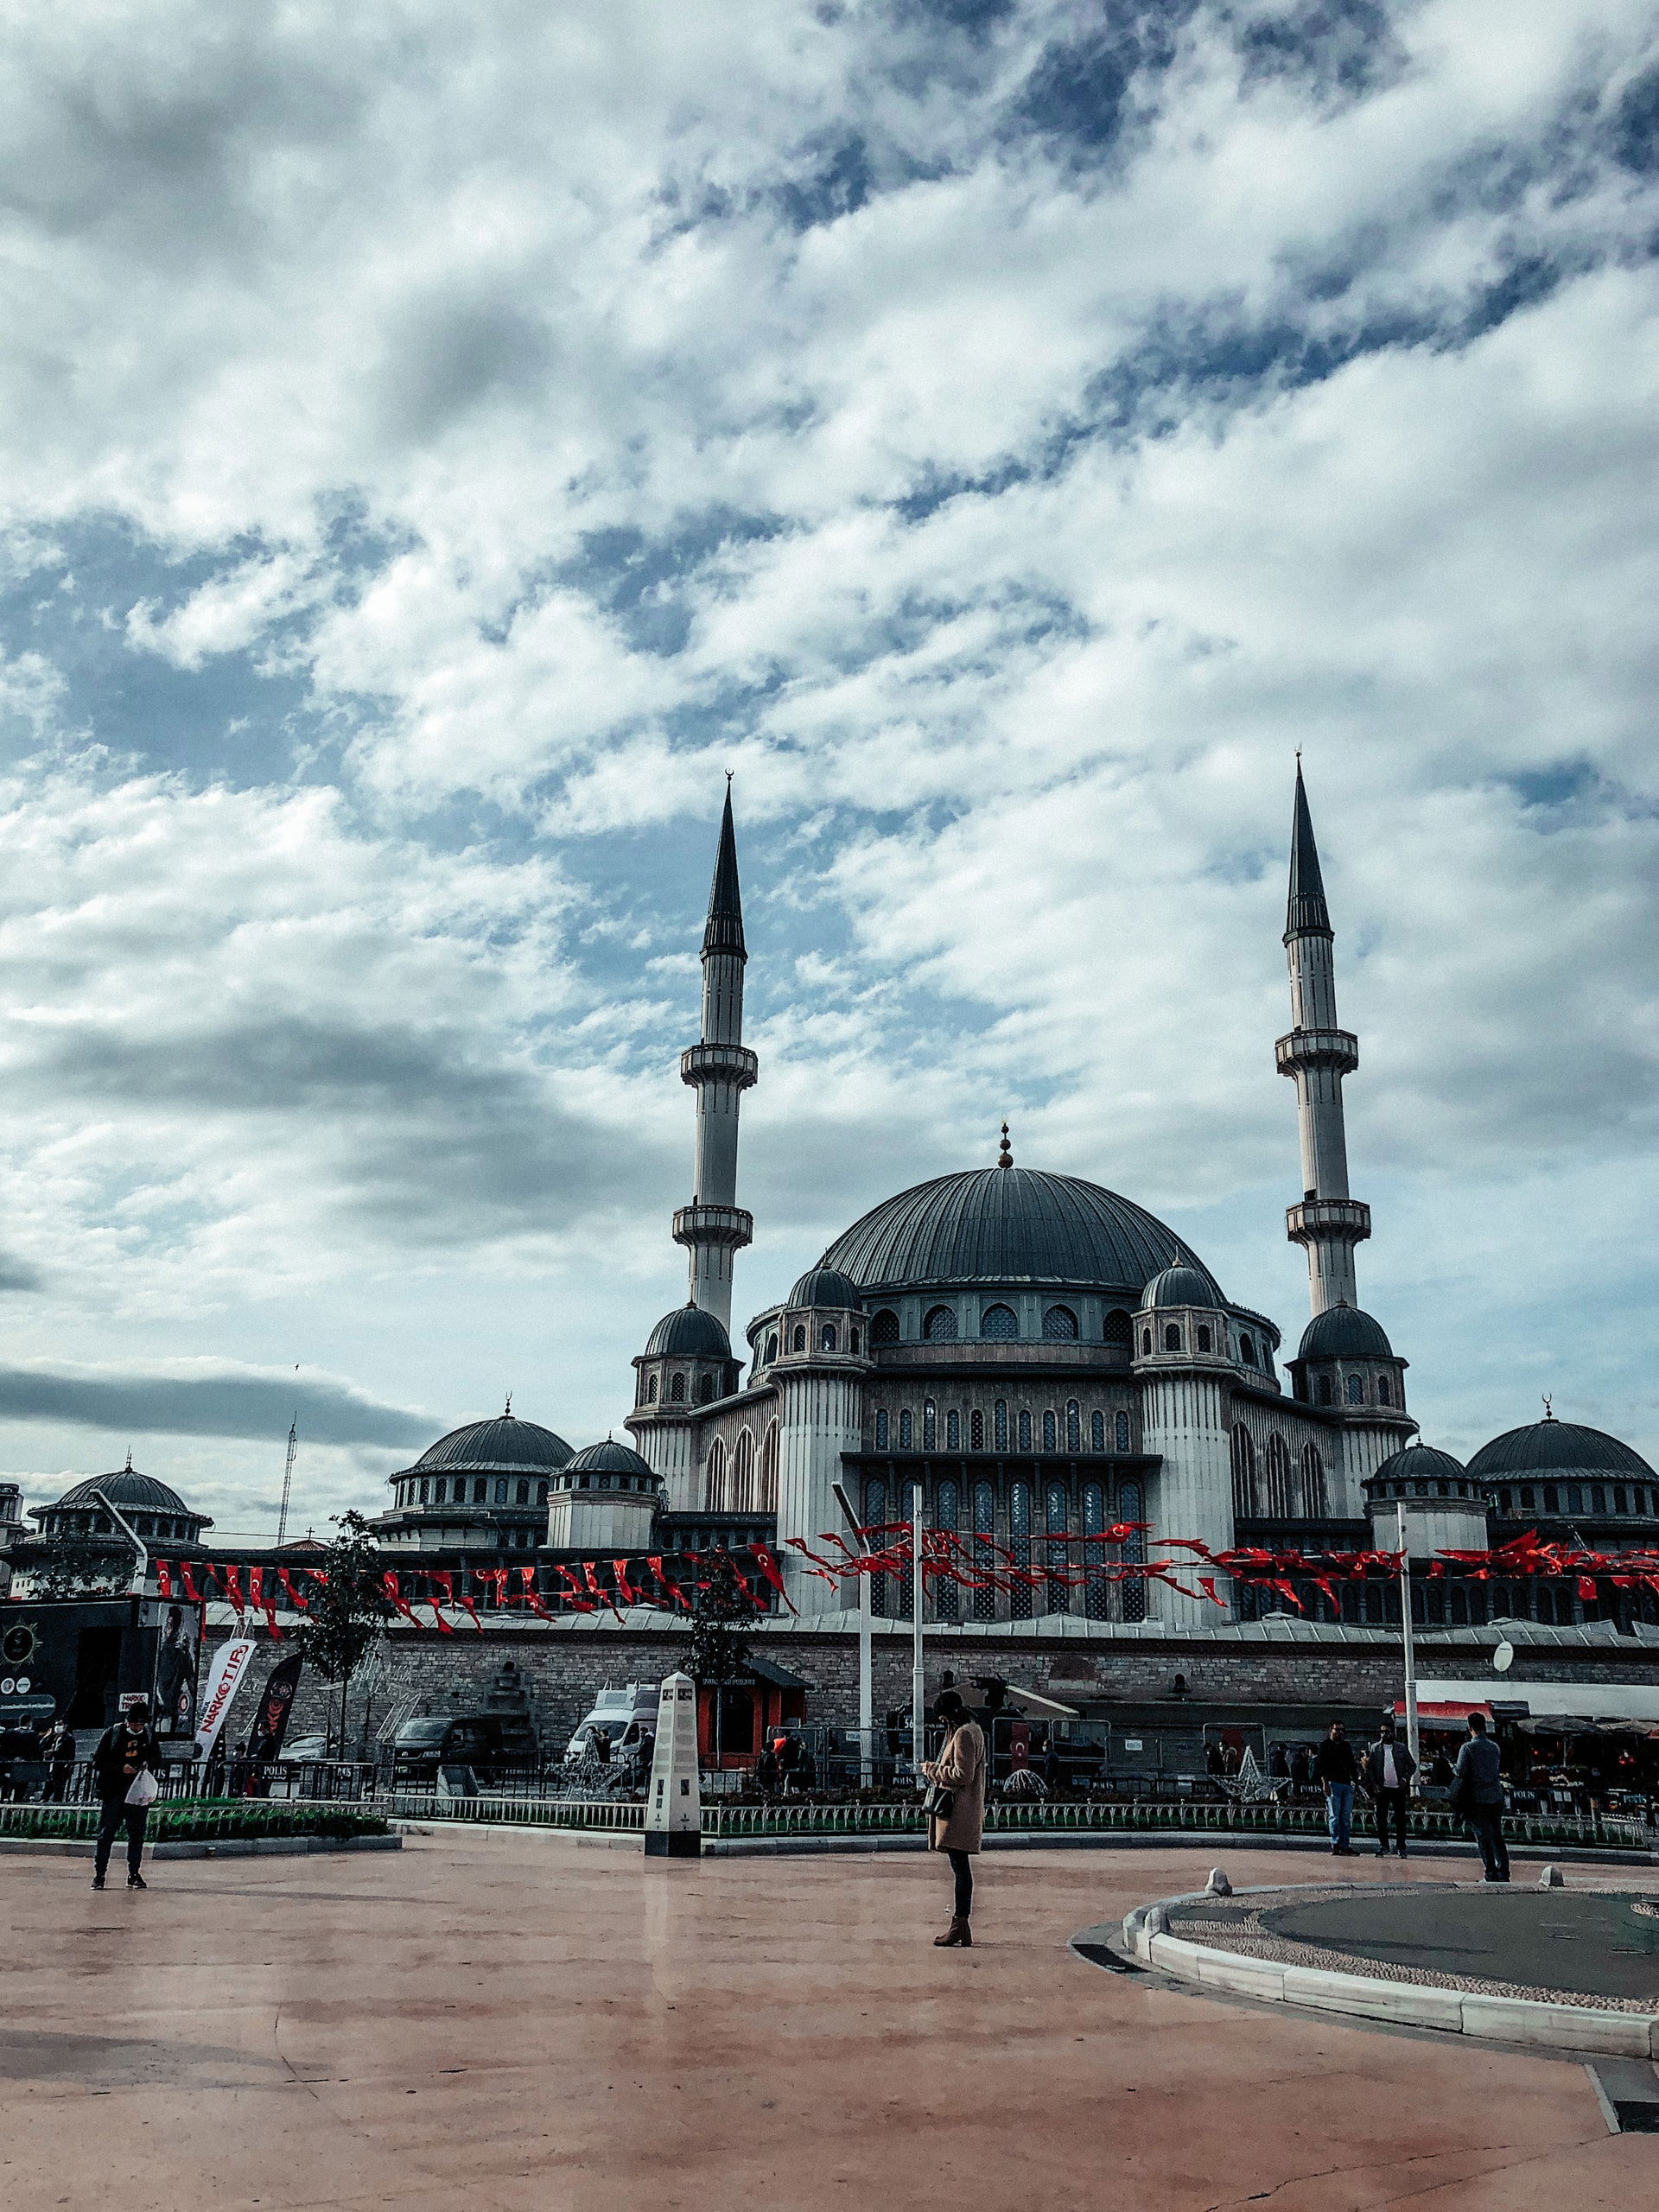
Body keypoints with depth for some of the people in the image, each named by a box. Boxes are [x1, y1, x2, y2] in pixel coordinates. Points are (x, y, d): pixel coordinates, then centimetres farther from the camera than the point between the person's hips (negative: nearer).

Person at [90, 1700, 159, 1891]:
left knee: (137, 1834, 7)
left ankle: (133, 1875, 15)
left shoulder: (149, 1734, 7)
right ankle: (99, 1874, 8)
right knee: (106, 1834, -1)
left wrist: (149, 1763, -6)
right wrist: (120, 1768, -16)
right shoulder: (112, 1734, -3)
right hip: (113, 1793, -3)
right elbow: (98, 1761, -3)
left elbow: (158, 1759, 17)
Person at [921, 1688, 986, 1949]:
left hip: (958, 1813, -11)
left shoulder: (964, 1734, -15)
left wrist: (933, 1770, -11)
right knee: (961, 1868, 12)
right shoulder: (971, 1730, 18)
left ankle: (960, 1925, -7)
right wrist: (936, 1768, 14)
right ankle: (961, 1927, 15)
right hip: (964, 1812, 11)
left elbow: (963, 1774, -21)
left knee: (960, 1868, -8)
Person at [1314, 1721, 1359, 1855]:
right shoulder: (1325, 1745, 5)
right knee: (1334, 1816, -8)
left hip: (1347, 1784, 5)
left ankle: (1344, 1846, 4)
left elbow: (1352, 1765, 23)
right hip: (1333, 1784, -5)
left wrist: (1357, 1778, 8)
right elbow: (1320, 1765, -2)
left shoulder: (1347, 1746, 21)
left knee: (1346, 1817, 3)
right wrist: (1325, 1783, -12)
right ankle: (1335, 1844, -10)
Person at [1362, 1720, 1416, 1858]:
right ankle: (1383, 1845, 9)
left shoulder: (1401, 1748, 7)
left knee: (1400, 1819, 3)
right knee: (1381, 1819, 0)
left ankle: (1401, 1847, 12)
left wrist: (1405, 1778, -6)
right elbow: (1369, 1768, 5)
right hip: (1382, 1789, 0)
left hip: (1399, 1789, 0)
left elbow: (1412, 1765, 10)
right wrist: (1373, 1784, -7)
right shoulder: (1375, 1748, 6)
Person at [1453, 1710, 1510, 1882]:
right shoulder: (1494, 1747, 6)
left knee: (1484, 1838, 1)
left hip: (1478, 1799, -5)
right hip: (1496, 1798, 5)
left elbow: (1460, 1771, -15)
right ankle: (1504, 1873, 14)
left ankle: (1492, 1875, 0)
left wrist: (1453, 1769, 6)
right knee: (1498, 1837, 13)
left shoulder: (1468, 1748, -11)